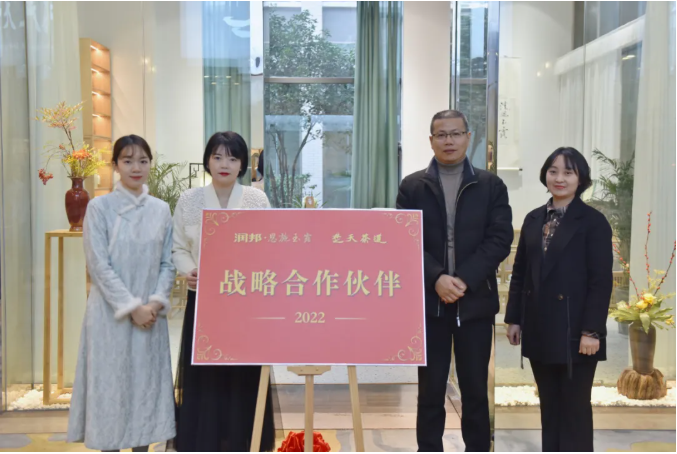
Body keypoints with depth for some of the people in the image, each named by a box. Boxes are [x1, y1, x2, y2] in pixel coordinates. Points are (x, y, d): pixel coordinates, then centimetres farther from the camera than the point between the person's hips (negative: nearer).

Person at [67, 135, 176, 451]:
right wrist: (131, 306, -13)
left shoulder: (161, 210, 6)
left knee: (147, 384, 8)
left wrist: (156, 301, -8)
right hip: (111, 313, -3)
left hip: (150, 313, 3)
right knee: (110, 384, 2)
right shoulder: (99, 207, -4)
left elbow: (168, 262, 6)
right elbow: (98, 264, -9)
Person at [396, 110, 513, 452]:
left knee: (475, 391, 8)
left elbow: (500, 239, -4)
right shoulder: (412, 187, 5)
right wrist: (437, 279, -17)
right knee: (430, 391, 8)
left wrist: (464, 279, -15)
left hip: (475, 301, 0)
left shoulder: (492, 186, 5)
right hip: (428, 302, 0)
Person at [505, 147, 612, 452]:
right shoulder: (533, 219, 10)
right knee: (549, 407, 14)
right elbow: (520, 273, 12)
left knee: (575, 409, 6)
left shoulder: (594, 222, -5)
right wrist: (513, 318, 8)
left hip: (574, 332, -5)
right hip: (539, 330, 5)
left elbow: (601, 281, -10)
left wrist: (592, 330, -15)